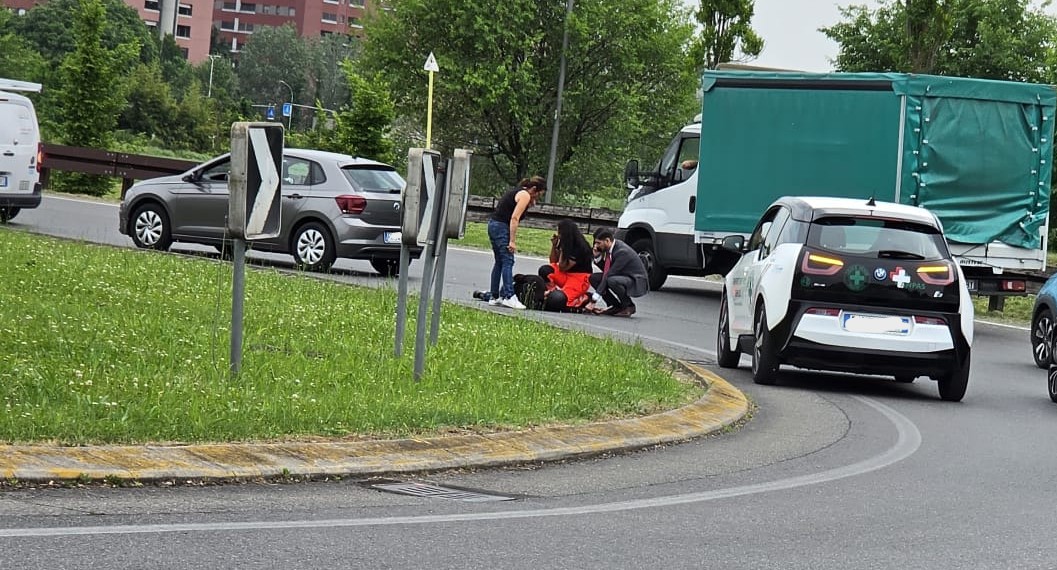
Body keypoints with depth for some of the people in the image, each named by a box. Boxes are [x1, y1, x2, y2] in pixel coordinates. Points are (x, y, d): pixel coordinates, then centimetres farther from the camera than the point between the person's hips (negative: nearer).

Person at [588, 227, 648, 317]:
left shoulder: (622, 251, -27)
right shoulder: (609, 248, -2)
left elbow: (610, 273, -29)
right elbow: (606, 270, 8)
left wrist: (597, 295, -29)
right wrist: (597, 256, -10)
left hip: (637, 283, -9)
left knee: (612, 280, -36)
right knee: (594, 278, -1)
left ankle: (628, 306, -12)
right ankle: (615, 306, 3)